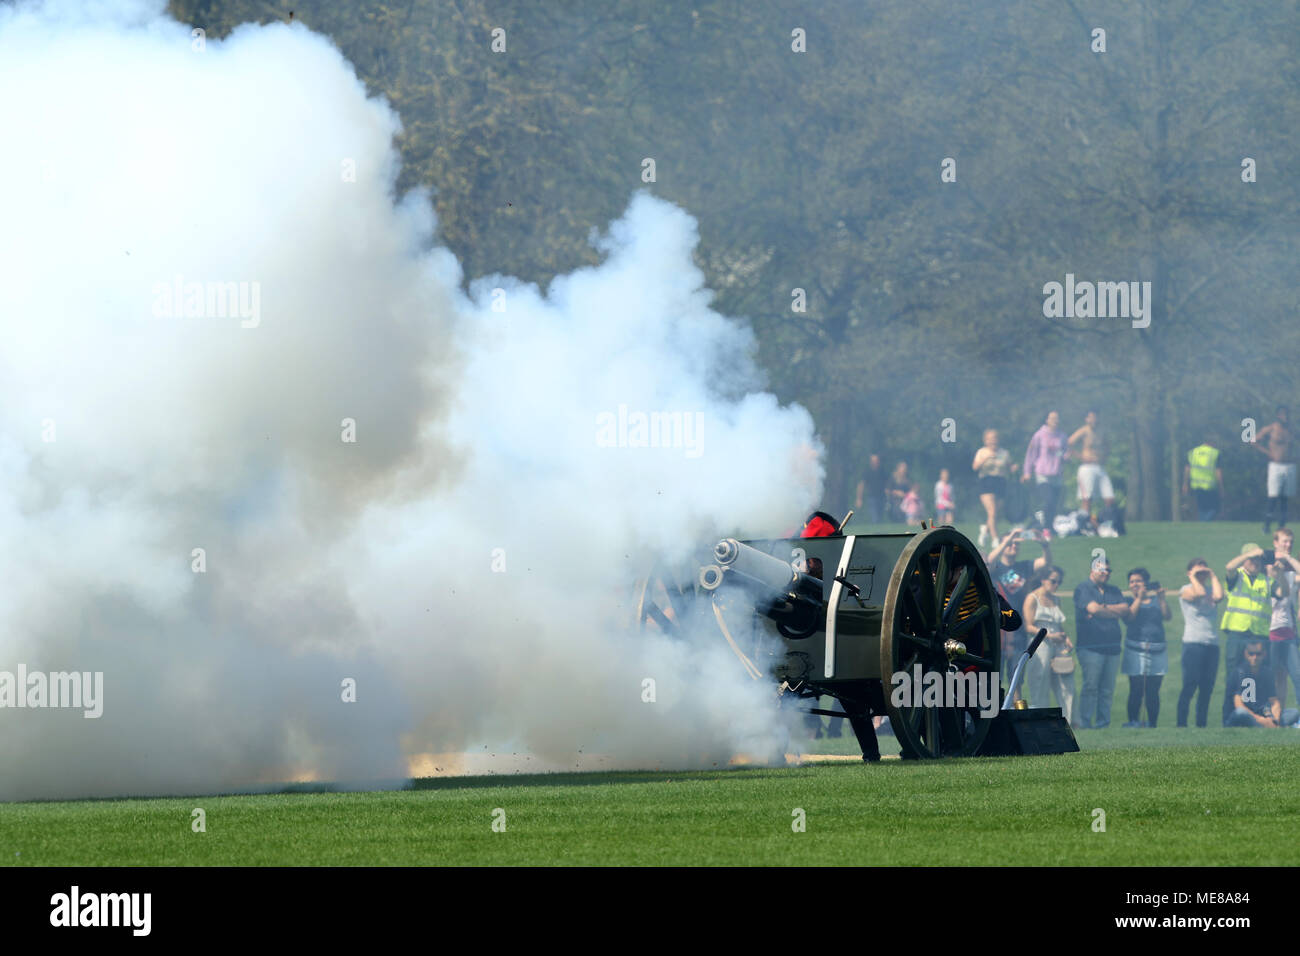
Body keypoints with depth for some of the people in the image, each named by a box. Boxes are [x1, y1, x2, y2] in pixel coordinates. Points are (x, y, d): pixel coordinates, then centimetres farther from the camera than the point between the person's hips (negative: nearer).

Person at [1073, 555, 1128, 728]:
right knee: (1090, 686, -11)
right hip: (1090, 647, -6)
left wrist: (1104, 608, -7)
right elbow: (1093, 609, -13)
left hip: (1112, 647, 6)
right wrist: (1116, 612, 0)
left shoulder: (1114, 591, 20)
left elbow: (1126, 610, 6)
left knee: (1108, 689, 3)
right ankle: (1084, 723, -10)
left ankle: (1103, 723, 6)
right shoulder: (1083, 589, 2)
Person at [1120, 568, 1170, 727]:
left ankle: (1152, 724, 4)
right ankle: (1133, 723, -5)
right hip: (1135, 651, -2)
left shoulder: (1156, 600, 16)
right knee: (1136, 691, -8)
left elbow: (1167, 616, 2)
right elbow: (1129, 616, -9)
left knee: (1153, 692, 0)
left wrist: (1161, 598, -8)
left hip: (1157, 652, 2)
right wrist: (1139, 598, -12)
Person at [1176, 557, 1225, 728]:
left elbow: (1219, 596, -8)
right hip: (1193, 642, -5)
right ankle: (1181, 724, -7)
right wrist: (1193, 578, -2)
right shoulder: (1186, 590, 2)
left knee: (1206, 688, 5)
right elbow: (1199, 593, -18)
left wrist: (1213, 576, 4)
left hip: (1212, 643, 5)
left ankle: (1201, 725, 8)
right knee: (1190, 686, -9)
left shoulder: (1210, 589, 15)